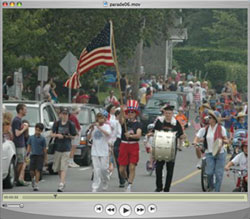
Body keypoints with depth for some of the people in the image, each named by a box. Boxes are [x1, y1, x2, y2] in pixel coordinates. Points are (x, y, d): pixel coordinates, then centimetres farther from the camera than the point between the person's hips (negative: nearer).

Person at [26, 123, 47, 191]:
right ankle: (33, 179, 30)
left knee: (38, 170, -6)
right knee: (31, 171, -1)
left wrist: (45, 159, 3)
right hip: (33, 155, 2)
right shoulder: (31, 137, 5)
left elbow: (44, 149, 3)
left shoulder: (42, 139, -1)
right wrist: (27, 155, 2)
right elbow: (29, 147, 10)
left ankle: (36, 185, -2)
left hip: (40, 156, -2)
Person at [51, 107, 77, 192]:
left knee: (63, 168, -12)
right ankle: (63, 181, 29)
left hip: (66, 149, -3)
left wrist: (69, 136, -16)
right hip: (57, 148, 3)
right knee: (57, 168, 10)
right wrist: (57, 135, -14)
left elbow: (73, 136, 5)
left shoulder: (71, 124, -2)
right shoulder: (57, 123, 3)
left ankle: (61, 185, -16)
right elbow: (51, 134, 6)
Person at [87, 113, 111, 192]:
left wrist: (99, 127, -24)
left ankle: (105, 183, 26)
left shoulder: (106, 126, 0)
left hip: (104, 151, -2)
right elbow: (88, 138, 6)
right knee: (96, 170, -4)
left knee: (104, 168, 1)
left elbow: (108, 134, -21)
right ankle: (95, 188, -5)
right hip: (95, 152, 2)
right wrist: (91, 130, -10)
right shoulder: (94, 127, 8)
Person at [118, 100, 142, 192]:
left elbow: (139, 135, -13)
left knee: (132, 167, -9)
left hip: (134, 146, -1)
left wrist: (131, 135, -31)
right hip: (124, 145, 1)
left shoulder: (138, 124, 2)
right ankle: (128, 179, 31)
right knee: (121, 169, 2)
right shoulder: (125, 121, 4)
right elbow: (120, 119, -20)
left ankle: (129, 186, -3)